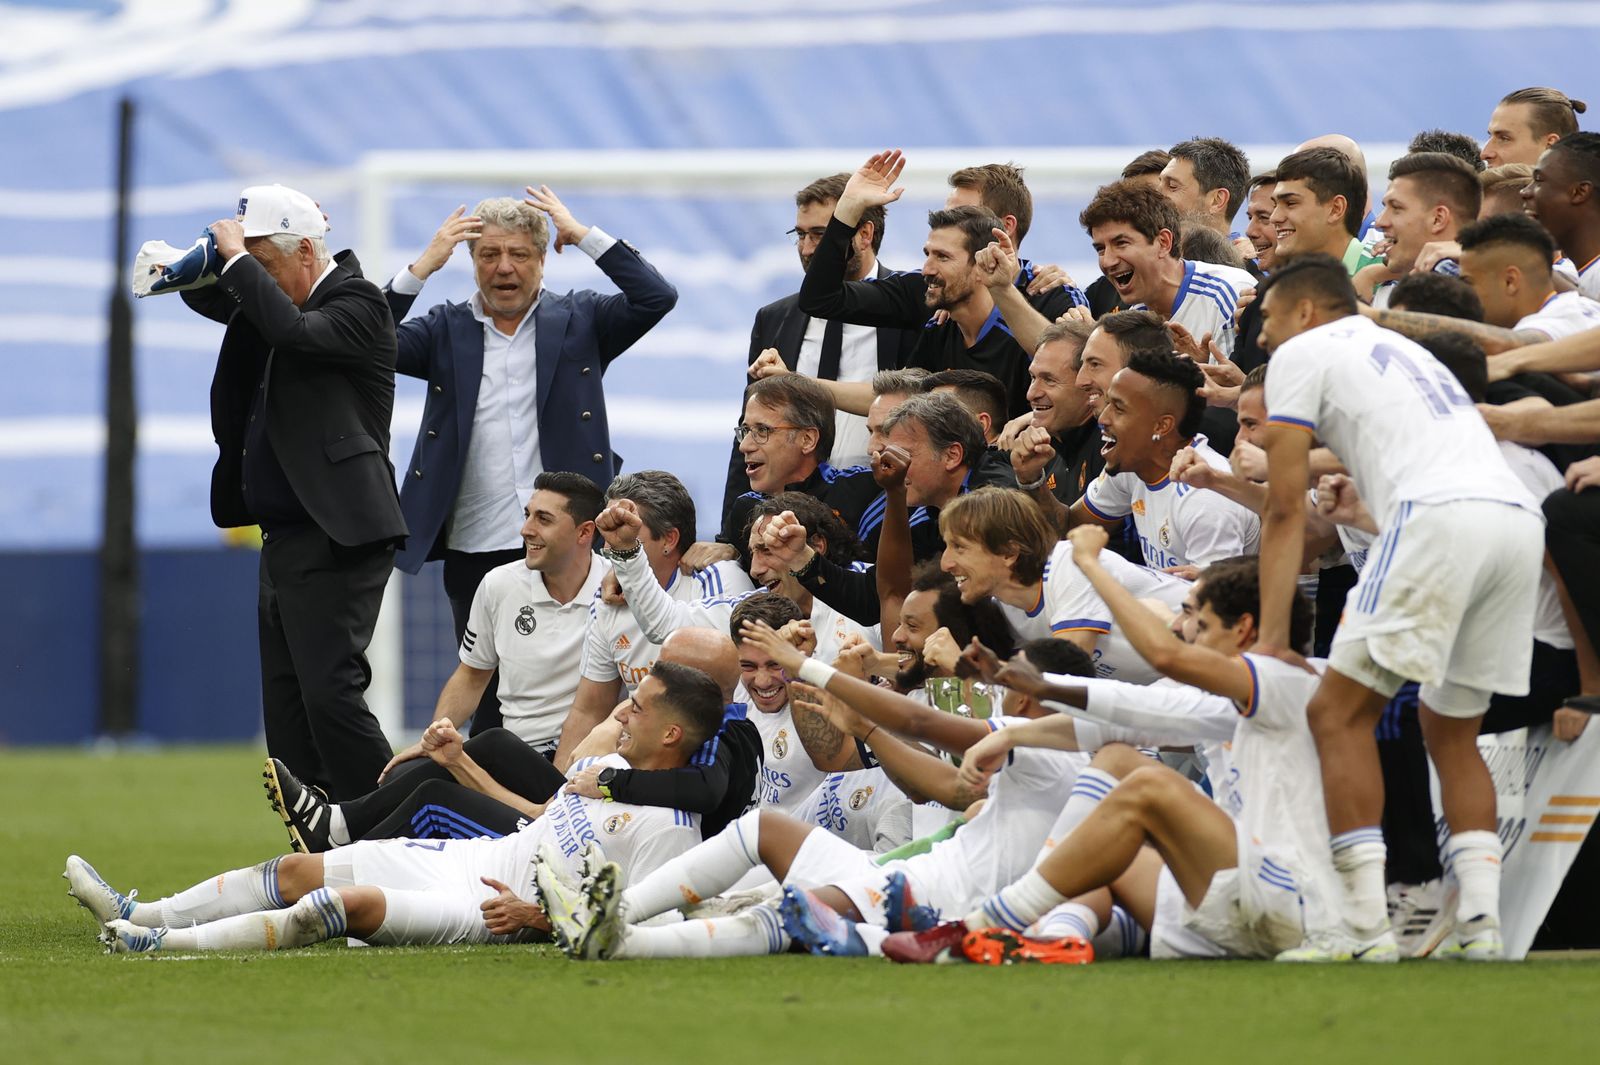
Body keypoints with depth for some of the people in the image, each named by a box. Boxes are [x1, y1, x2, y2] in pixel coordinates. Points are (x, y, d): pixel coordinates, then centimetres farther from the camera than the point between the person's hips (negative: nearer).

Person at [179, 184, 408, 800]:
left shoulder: (358, 304, -9)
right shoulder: (282, 302, 15)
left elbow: (294, 331, -28)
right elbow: (216, 302, 29)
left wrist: (238, 259, -17)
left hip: (337, 540, -10)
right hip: (284, 539, 10)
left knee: (330, 695, -16)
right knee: (288, 716, 7)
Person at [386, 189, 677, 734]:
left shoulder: (578, 321, 9)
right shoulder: (447, 330, 11)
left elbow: (656, 297, -5)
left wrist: (583, 236, -6)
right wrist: (423, 266, -8)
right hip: (475, 551, 1)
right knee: (489, 703, 3)